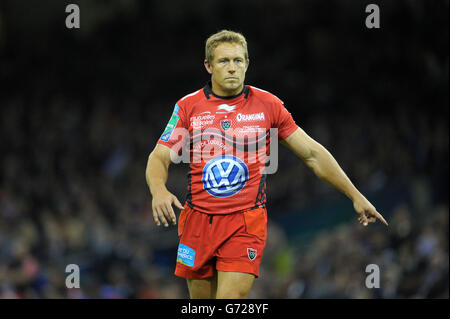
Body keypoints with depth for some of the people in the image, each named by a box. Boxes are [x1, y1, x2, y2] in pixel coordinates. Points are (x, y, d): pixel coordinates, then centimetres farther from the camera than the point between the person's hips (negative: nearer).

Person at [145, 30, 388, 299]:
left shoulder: (268, 105, 2)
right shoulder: (188, 107, 2)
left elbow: (313, 154, 8)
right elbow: (159, 158, 0)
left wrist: (355, 196, 7)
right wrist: (159, 191, -23)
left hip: (246, 224, -2)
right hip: (197, 222, 2)